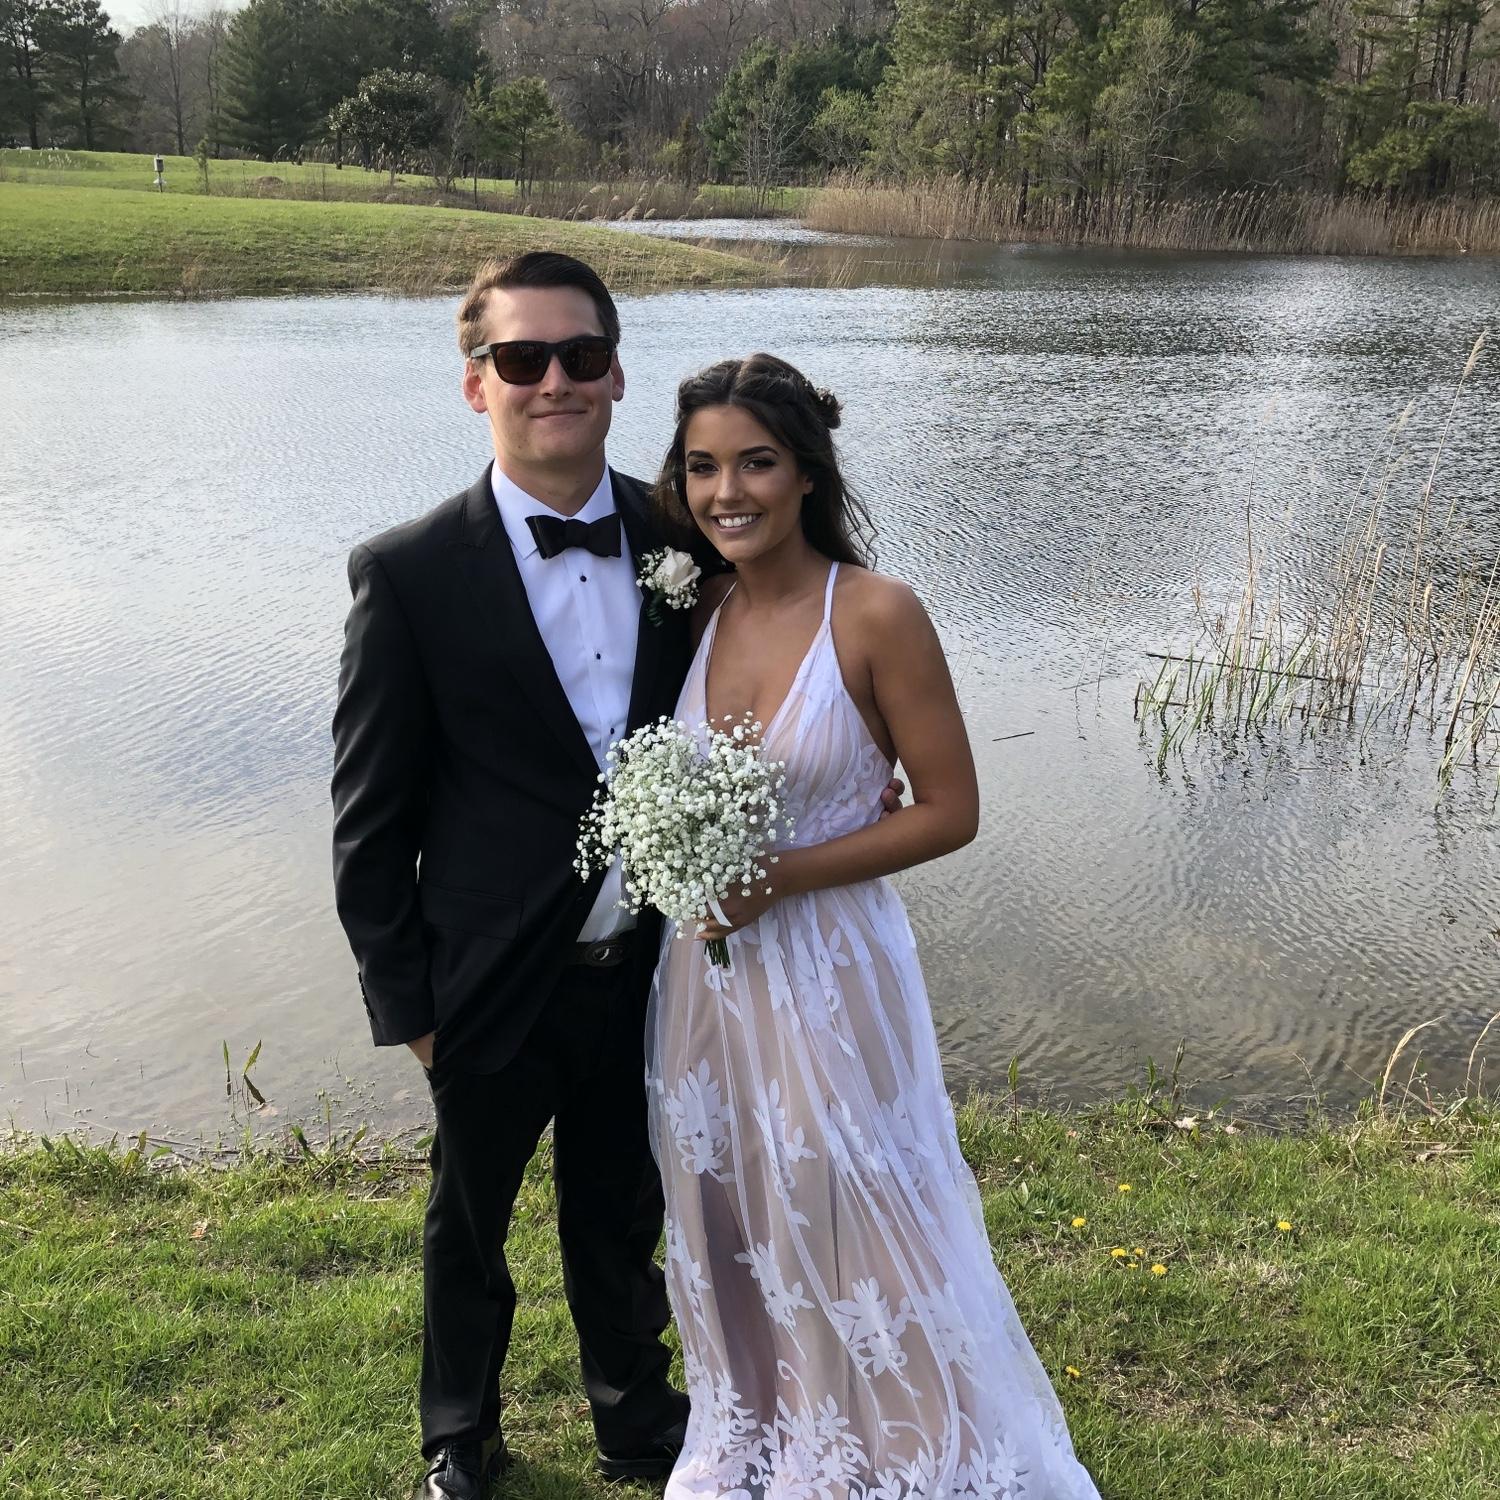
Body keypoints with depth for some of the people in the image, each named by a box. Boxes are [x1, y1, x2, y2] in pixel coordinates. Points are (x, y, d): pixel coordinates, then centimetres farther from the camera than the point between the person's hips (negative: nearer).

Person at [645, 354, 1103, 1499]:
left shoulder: (877, 614, -17)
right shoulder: (698, 608, -1)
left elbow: (950, 812, -14)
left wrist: (781, 876, -20)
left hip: (826, 970, -5)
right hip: (706, 969, 6)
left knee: (852, 1235, 11)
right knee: (730, 1230, 21)